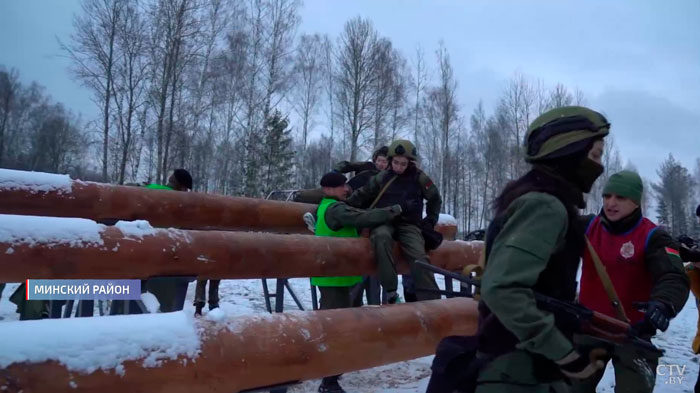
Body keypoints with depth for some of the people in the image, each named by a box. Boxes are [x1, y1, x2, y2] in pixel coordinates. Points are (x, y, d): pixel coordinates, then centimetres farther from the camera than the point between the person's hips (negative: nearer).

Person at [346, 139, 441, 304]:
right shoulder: (381, 178, 3)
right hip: (384, 222, -1)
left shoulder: (419, 178, 4)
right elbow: (360, 197, 8)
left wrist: (430, 220, 11)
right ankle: (390, 292, -36)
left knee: (419, 256, -25)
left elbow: (435, 199, 18)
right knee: (381, 237, -37)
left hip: (408, 224, 1)